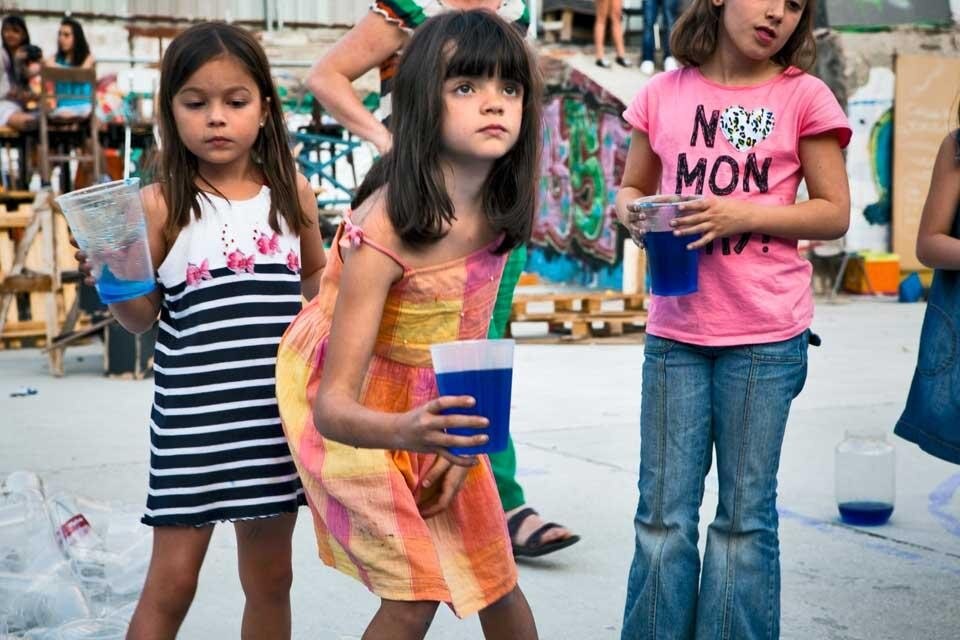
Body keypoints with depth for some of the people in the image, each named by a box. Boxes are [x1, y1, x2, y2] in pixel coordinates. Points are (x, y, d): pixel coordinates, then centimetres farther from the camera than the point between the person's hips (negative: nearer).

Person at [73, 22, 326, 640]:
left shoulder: (293, 192, 3)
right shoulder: (161, 204, -6)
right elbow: (142, 317, -1)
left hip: (278, 407, 3)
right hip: (194, 413, -3)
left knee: (270, 577, 15)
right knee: (172, 579, 3)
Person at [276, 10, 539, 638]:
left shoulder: (499, 208, -14)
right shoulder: (384, 228, -33)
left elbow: (470, 332, 1)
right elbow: (333, 406, -36)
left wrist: (459, 442, -7)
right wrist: (403, 432, -56)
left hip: (432, 407, 6)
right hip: (350, 413, -6)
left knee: (494, 580, 13)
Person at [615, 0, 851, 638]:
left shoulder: (803, 96, -2)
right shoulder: (664, 93, 5)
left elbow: (835, 213, -1)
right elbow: (632, 187, 16)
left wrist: (745, 214, -15)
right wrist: (633, 213, -7)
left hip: (767, 338, -2)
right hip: (674, 331, 2)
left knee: (745, 516, 6)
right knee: (663, 514, 7)